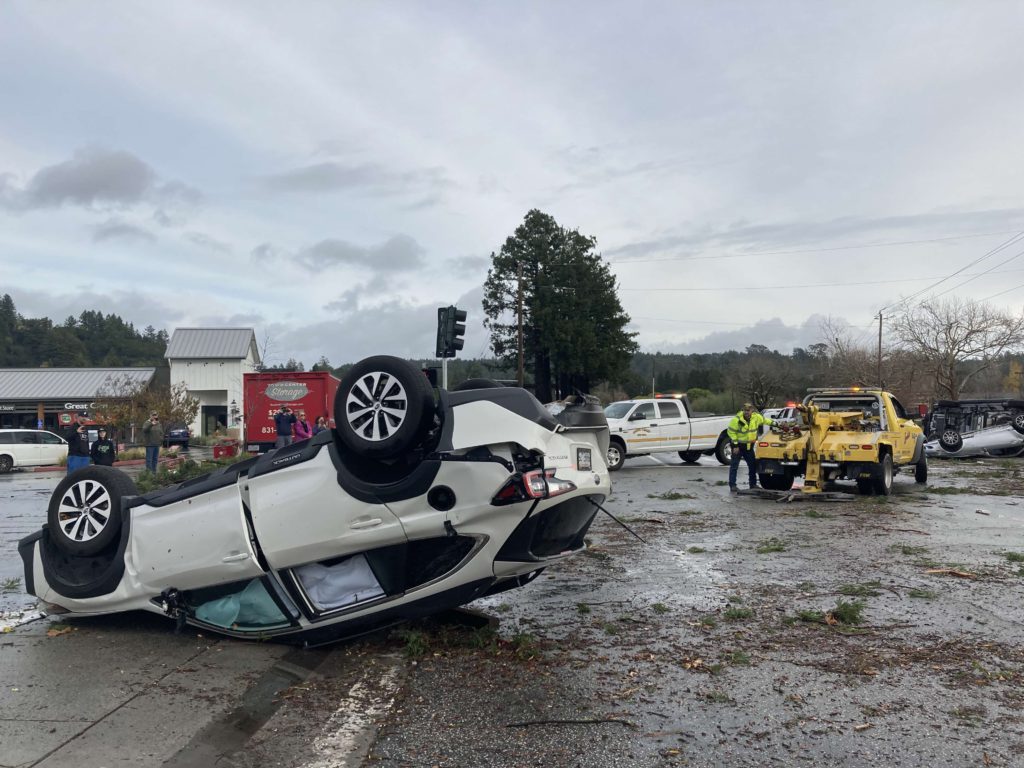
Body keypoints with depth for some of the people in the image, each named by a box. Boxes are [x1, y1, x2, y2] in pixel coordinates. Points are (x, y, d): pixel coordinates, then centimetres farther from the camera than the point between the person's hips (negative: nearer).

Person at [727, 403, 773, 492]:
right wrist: (735, 445, -19)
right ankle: (732, 485, -4)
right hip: (738, 445, -5)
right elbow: (731, 432, -17)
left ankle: (753, 484, 23)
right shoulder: (737, 419, -21)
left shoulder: (756, 417, -6)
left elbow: (764, 420, 15)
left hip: (749, 445, 5)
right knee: (734, 465, -7)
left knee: (753, 465, 10)